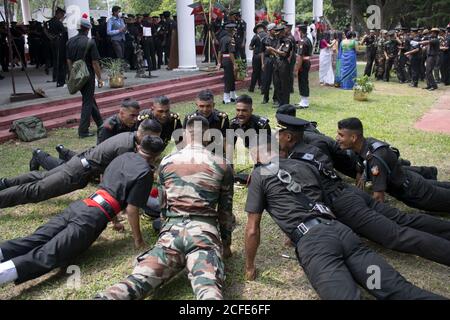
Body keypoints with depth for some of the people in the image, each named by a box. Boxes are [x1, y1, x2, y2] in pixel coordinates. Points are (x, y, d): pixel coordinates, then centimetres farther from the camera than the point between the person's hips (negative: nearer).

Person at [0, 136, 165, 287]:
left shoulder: (123, 157, 23)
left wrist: (115, 221, 42)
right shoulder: (145, 172, -2)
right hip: (92, 218, -7)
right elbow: (131, 209, -4)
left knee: (34, 241, 1)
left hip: (79, 206, 8)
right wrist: (137, 239, 10)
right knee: (47, 256, -16)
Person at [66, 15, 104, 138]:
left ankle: (100, 125, 30)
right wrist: (99, 78, -8)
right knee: (87, 102, 2)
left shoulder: (70, 42, 5)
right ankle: (83, 131, 3)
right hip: (88, 76, -6)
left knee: (90, 100, 19)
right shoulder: (90, 42, -14)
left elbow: (69, 60, 10)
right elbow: (95, 62, -14)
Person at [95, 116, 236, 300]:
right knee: (209, 289, -22)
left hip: (172, 231, 3)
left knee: (138, 281, -9)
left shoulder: (167, 162, 15)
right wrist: (226, 245, 26)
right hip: (204, 232, -2)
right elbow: (225, 210, 14)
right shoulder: (222, 165, 9)